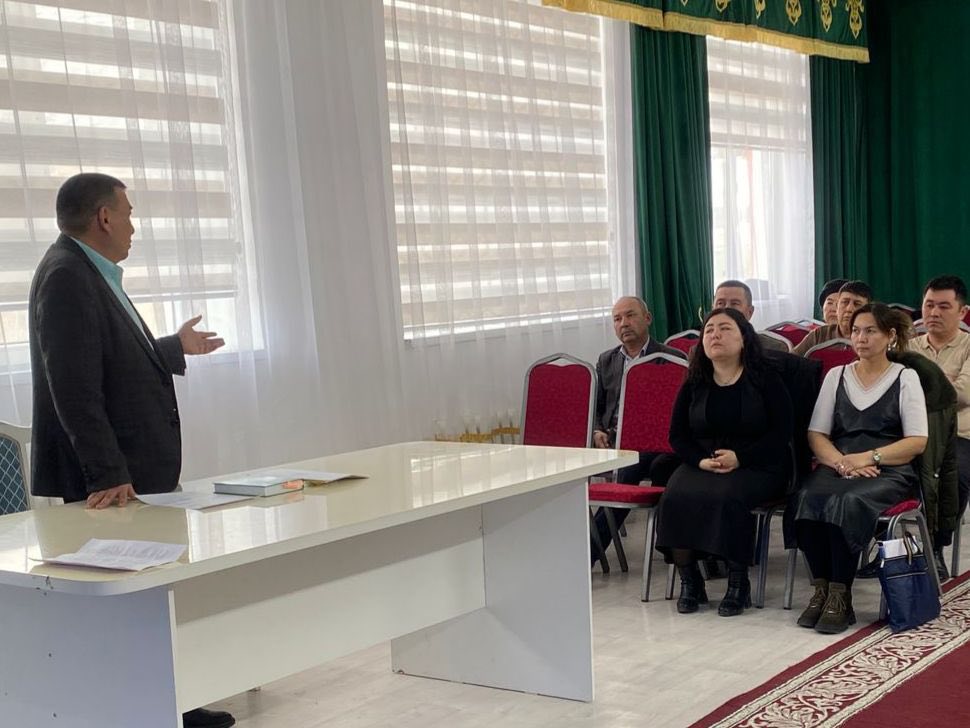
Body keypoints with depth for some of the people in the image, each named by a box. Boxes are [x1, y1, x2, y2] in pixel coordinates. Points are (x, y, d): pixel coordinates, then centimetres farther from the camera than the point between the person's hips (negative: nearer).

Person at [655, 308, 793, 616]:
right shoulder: (693, 385, 13)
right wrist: (701, 460, -11)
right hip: (701, 463, 3)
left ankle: (738, 582, -19)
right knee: (676, 497, -28)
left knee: (727, 496, -35)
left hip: (756, 465, -3)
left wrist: (739, 458, -17)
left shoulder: (766, 379, 2)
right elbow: (677, 436, 10)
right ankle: (688, 580, -15)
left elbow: (781, 434, -5)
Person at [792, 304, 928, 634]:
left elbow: (917, 442, -1)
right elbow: (816, 434, 10)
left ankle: (840, 596, -27)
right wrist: (842, 462, -10)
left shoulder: (905, 378, 9)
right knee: (807, 497, -32)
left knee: (848, 502, -36)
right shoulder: (836, 375, 18)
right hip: (837, 466, 3)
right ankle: (821, 589, -24)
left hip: (888, 471, -3)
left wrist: (866, 458, -13)